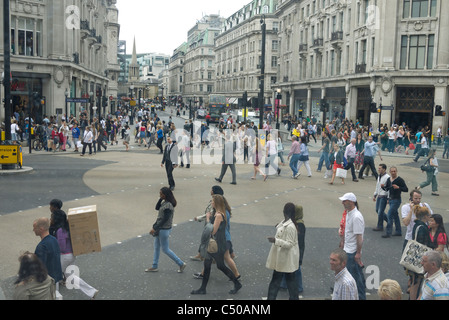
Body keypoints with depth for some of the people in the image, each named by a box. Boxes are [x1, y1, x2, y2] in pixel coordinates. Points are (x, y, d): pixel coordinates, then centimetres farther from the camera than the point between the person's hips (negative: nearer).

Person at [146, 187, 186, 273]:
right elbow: (157, 208, 12)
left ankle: (181, 264, 13)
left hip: (164, 229, -10)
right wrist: (160, 199, -2)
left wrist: (154, 228, -22)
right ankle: (154, 267, 30)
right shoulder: (164, 202, 2)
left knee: (165, 249, 3)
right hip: (160, 228, 10)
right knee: (156, 247, 18)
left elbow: (164, 220, -26)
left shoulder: (168, 206, -27)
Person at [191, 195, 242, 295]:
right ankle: (202, 289, 20)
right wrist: (209, 217, 4)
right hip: (213, 243, 10)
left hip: (218, 245, -10)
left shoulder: (219, 215, -22)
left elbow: (213, 230, -23)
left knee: (220, 266, 4)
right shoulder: (217, 213, 8)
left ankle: (237, 284, 20)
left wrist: (208, 218, -16)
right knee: (206, 265, 11)